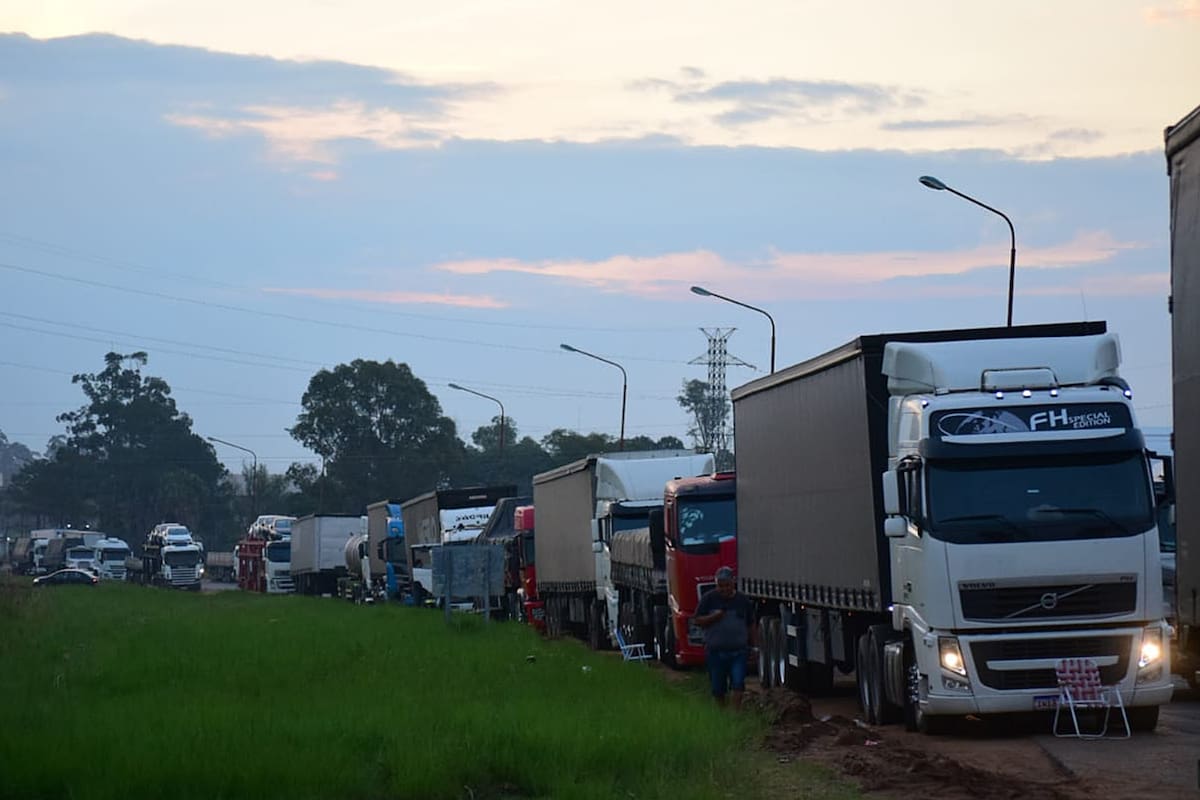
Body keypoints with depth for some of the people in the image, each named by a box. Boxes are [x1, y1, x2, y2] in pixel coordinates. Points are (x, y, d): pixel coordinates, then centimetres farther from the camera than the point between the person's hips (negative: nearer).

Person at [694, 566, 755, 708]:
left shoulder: (743, 600, 5)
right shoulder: (708, 599, 1)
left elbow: (751, 625, 15)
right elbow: (697, 620, 1)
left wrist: (749, 643, 9)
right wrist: (713, 617, -16)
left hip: (738, 650, 0)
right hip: (715, 652, 0)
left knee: (738, 683, -15)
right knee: (718, 687, 8)